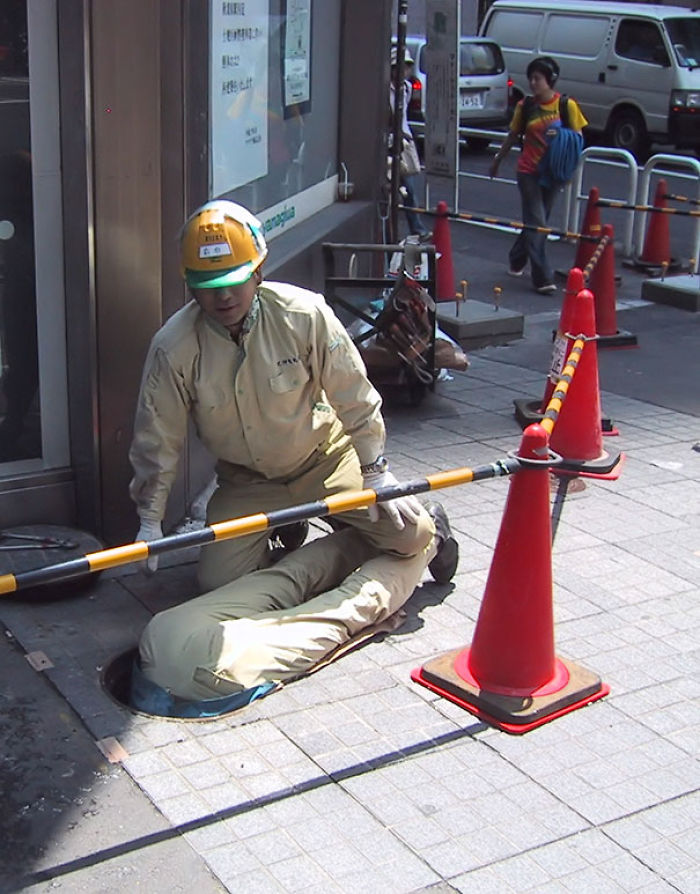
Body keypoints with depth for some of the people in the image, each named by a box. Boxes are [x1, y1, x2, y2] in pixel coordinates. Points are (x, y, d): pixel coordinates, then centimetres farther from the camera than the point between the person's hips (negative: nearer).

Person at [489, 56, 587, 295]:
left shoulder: (567, 105, -4)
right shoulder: (525, 107, 0)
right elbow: (513, 136, 13)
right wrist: (497, 160, 22)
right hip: (529, 171, -1)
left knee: (536, 222, 13)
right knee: (536, 223, -7)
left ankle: (517, 260, 36)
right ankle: (542, 279, -8)